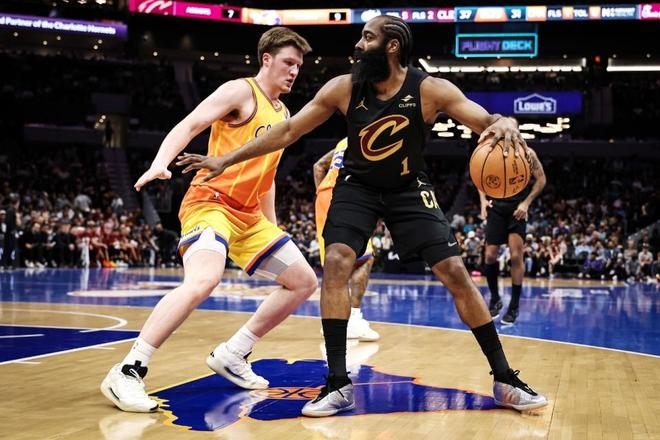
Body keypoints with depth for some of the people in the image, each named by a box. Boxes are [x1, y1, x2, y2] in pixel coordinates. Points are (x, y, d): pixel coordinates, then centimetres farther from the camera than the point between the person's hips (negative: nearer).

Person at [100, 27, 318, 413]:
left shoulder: (283, 113, 20)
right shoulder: (240, 91, -5)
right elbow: (189, 125, -16)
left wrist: (272, 227, 24)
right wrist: (160, 163, -34)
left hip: (250, 215, 9)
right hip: (211, 202, -9)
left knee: (305, 282, 9)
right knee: (203, 280, -33)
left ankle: (232, 356, 15)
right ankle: (128, 373, -26)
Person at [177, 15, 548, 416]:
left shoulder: (430, 90, -20)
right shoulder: (344, 88, -15)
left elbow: (488, 122, -21)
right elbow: (289, 131, -9)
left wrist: (505, 123, -47)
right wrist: (227, 160, -9)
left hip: (409, 189, -1)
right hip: (358, 186, 1)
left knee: (456, 273, -8)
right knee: (336, 264, -21)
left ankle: (505, 380, 3)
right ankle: (339, 384, -14)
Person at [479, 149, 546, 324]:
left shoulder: (526, 153, -10)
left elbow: (541, 179, -4)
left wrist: (526, 203, -13)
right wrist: (483, 200, -3)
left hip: (517, 208, -3)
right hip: (496, 206, 3)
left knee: (516, 256, -8)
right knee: (490, 255, -1)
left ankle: (514, 306, 3)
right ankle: (495, 299, 18)